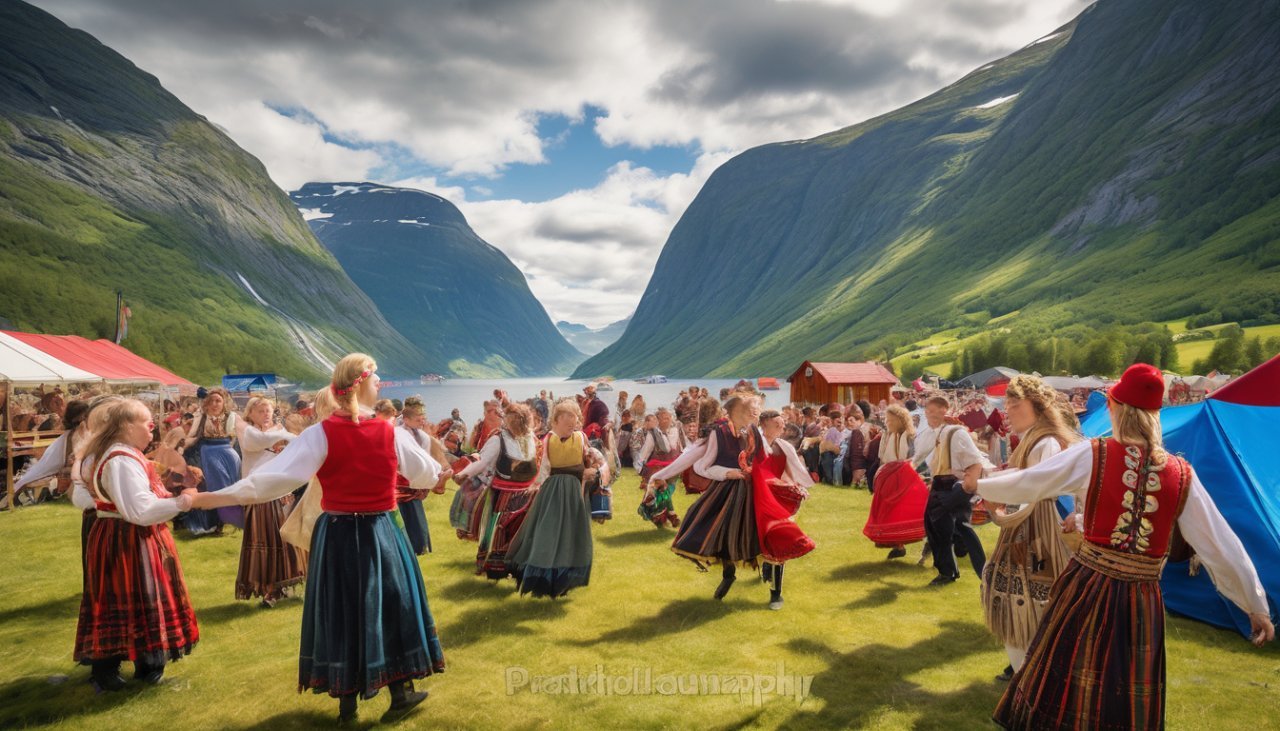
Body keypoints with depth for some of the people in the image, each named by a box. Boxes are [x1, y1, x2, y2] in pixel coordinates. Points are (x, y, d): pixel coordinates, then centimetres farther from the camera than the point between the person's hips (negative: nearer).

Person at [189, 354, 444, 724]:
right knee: (389, 606, 13)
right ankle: (401, 692, 23)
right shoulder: (390, 432, -8)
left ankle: (347, 702, 23)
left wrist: (215, 497, -17)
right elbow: (427, 474, 6)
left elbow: (277, 476, -21)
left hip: (338, 535, 0)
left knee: (341, 611, 12)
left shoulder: (320, 434, -12)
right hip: (381, 534, 0)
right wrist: (438, 471, 30)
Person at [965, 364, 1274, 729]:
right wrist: (1257, 606, 12)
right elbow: (1222, 546, 1)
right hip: (1142, 601, 3)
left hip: (1087, 590, -2)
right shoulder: (1182, 475, -3)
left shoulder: (1091, 455, -11)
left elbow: (1025, 484, -1)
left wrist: (980, 485, 17)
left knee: (1056, 689, 12)